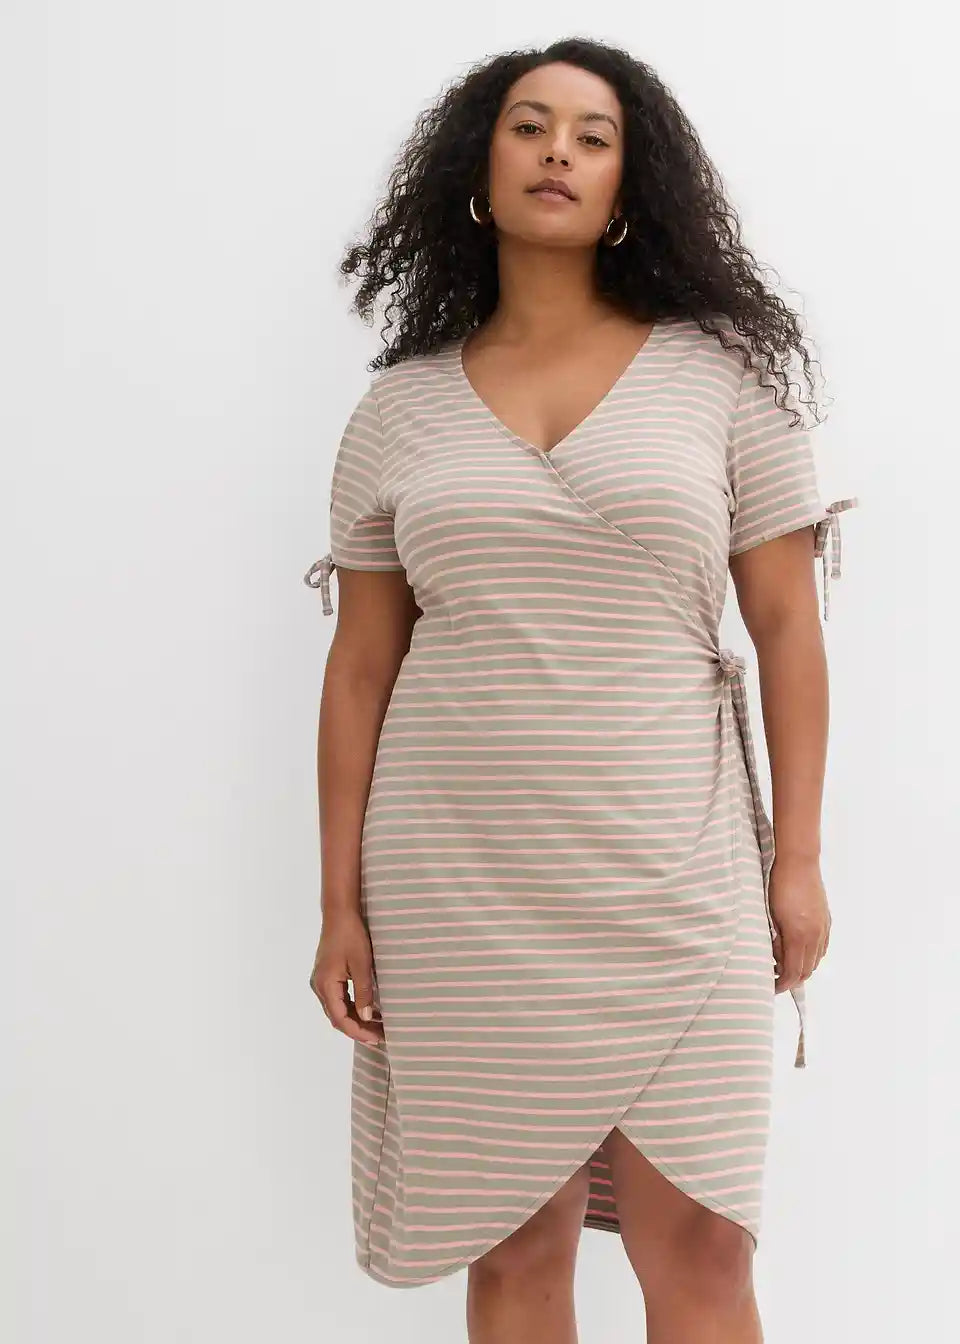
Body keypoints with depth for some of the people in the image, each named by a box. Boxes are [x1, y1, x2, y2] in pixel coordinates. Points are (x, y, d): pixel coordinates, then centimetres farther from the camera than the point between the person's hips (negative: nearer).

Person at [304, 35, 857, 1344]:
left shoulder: (719, 370, 3)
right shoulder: (399, 407, 7)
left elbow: (785, 621, 4)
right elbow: (360, 664, 7)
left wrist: (798, 860, 0)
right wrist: (341, 902, 5)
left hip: (669, 874, -1)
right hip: (460, 883, 1)